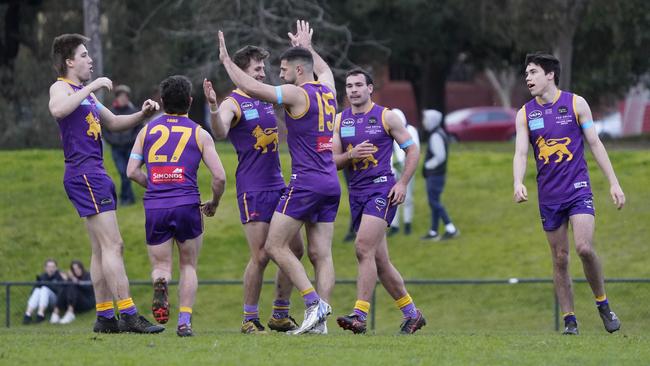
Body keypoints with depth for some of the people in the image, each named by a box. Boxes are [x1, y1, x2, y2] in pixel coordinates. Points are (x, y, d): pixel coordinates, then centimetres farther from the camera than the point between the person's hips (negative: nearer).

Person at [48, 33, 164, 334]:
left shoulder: (85, 92, 22)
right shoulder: (61, 87, -7)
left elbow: (113, 122, 32)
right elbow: (57, 109, -31)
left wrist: (142, 114, 14)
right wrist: (92, 87, -27)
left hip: (95, 174, 10)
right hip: (83, 172, -10)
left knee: (102, 248, 9)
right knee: (112, 244, -14)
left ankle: (104, 317, 9)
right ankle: (127, 314, -18)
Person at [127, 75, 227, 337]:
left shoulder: (147, 130, 11)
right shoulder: (199, 134, 5)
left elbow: (132, 171, 7)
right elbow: (219, 177, 0)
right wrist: (214, 203, 18)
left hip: (154, 207, 1)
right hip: (187, 204, -1)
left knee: (160, 266, 10)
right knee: (188, 266, 14)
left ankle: (160, 284, -26)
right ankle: (184, 321, 1)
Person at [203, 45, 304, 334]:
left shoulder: (269, 99, 14)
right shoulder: (233, 103, -8)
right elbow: (220, 132, -27)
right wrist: (213, 107, -45)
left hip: (278, 185, 7)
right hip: (252, 189, -7)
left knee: (294, 250, 6)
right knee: (260, 256, -11)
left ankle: (280, 316, 17)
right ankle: (250, 319, 0)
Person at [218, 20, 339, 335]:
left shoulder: (296, 94, -9)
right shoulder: (327, 91, 12)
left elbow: (251, 88, -13)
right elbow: (324, 69, 38)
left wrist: (227, 61, 1)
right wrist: (307, 47, 52)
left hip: (306, 181, -8)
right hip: (331, 183, 8)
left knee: (275, 246, -3)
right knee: (321, 253, 4)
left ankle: (314, 302, -14)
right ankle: (320, 320, -2)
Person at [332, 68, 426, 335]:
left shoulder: (386, 117, -1)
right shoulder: (340, 120, 11)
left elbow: (412, 150, 3)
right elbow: (332, 161, 8)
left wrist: (403, 183, -8)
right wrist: (351, 155, -13)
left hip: (382, 189, -6)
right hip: (356, 192, 6)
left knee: (364, 248, -21)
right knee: (380, 260, 7)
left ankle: (360, 315, -24)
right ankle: (412, 314, 19)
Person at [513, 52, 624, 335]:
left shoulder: (576, 103, 1)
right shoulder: (525, 114, 5)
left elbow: (595, 144, 4)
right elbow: (520, 153, -2)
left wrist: (613, 183, 0)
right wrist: (518, 183, -22)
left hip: (578, 188, -3)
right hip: (549, 194, 3)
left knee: (584, 247, -19)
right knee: (560, 259, 3)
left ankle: (603, 305, 0)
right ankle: (569, 320, 10)